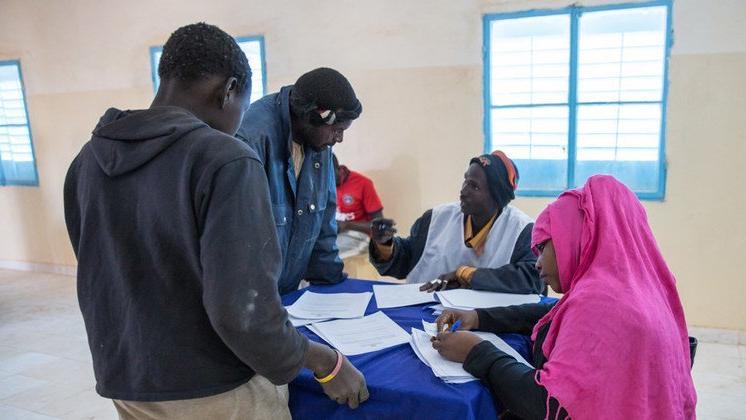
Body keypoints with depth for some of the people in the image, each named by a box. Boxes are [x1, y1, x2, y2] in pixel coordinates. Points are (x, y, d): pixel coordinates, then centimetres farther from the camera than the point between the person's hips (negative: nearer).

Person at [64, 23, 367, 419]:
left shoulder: (87, 161, 0)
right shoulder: (225, 160, -21)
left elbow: (99, 282, 9)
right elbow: (241, 311, -27)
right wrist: (326, 363, -12)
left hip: (125, 387, 6)